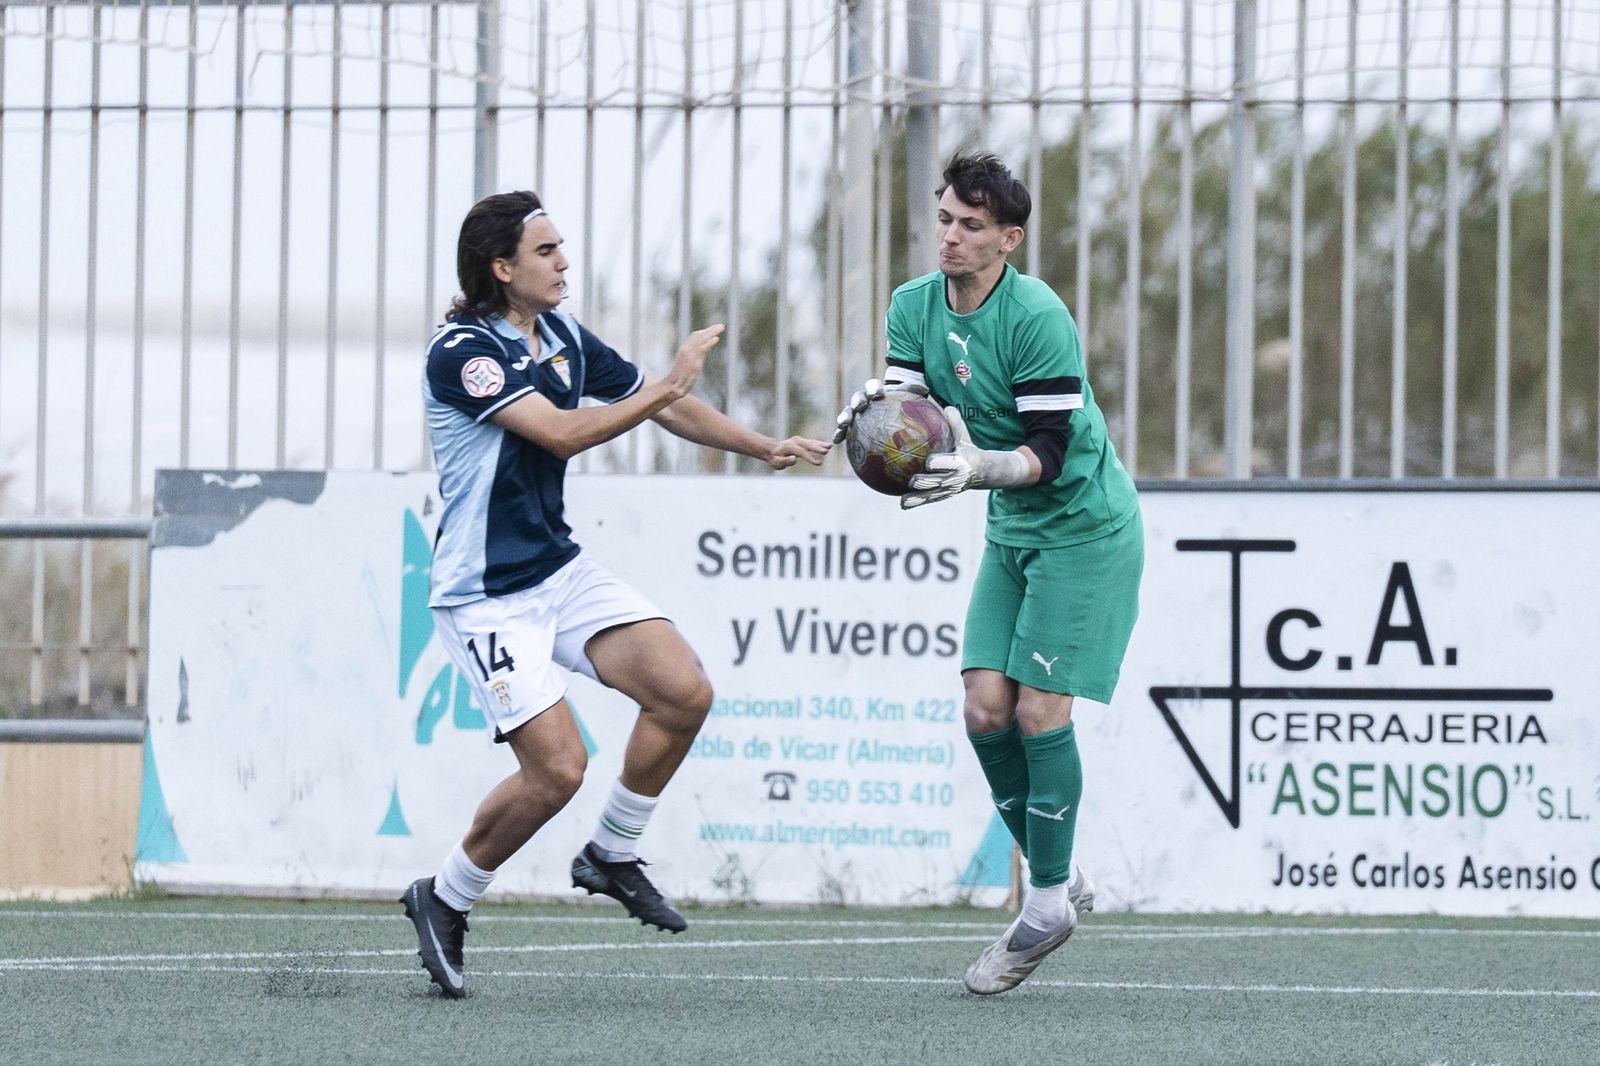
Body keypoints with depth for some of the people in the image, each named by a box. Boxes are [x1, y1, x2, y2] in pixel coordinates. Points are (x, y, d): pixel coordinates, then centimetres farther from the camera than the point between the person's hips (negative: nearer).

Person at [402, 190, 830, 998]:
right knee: (558, 767, -16)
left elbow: (658, 403, 19)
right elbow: (563, 434, -26)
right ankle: (444, 900, 6)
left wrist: (762, 447, 12)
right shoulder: (461, 351, -18)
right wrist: (671, 384, -19)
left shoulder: (563, 337, 7)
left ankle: (612, 856, 12)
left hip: (559, 569, 8)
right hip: (485, 593, -8)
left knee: (684, 691, -7)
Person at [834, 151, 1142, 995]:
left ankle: (1048, 904, -1)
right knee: (985, 710, -3)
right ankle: (1058, 882, 12)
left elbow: (1050, 448, -23)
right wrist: (876, 411, -30)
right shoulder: (915, 306, 0)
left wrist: (978, 468, -41)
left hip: (1083, 526, -7)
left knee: (1039, 712, -11)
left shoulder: (1037, 317, -22)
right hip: (1010, 533, 7)